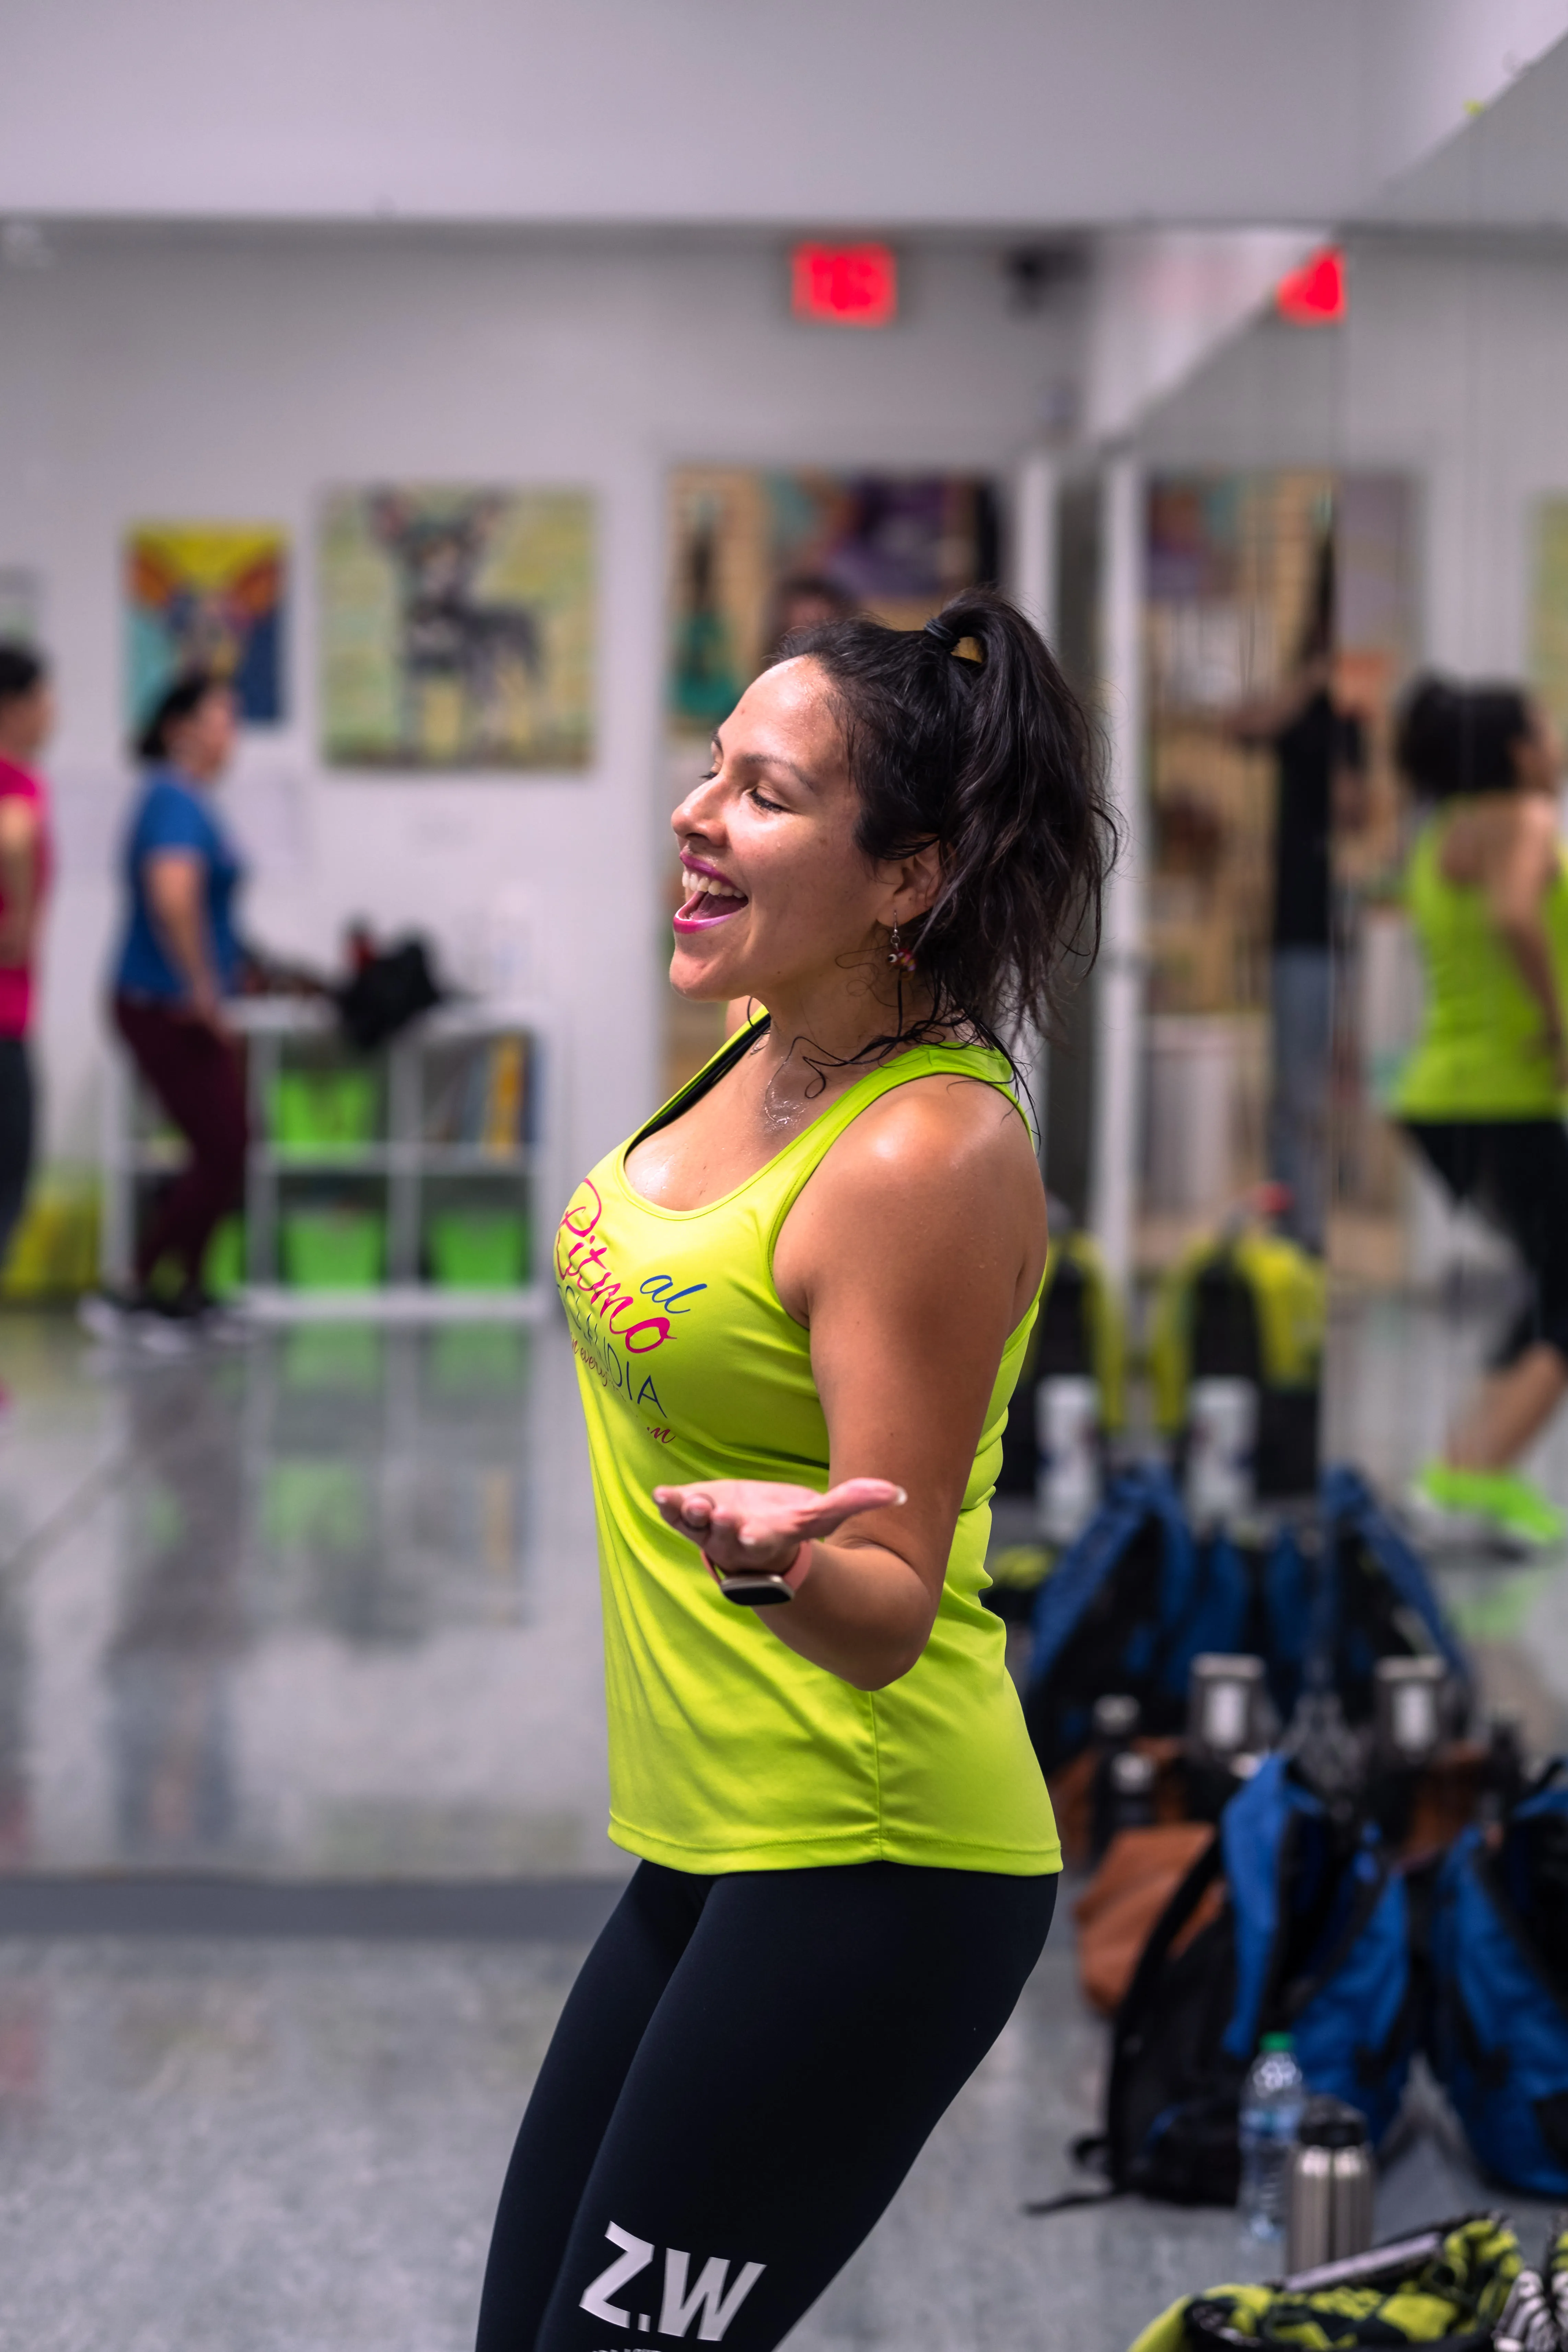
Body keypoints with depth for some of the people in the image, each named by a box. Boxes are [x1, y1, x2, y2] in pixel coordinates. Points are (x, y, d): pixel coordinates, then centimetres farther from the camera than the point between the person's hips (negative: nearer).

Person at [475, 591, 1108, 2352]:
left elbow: (892, 1615, -23)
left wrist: (776, 1556, -40)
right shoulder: (767, 1043, 3)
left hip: (866, 1881, -9)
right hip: (704, 1844, 9)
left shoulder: (933, 1155, -22)